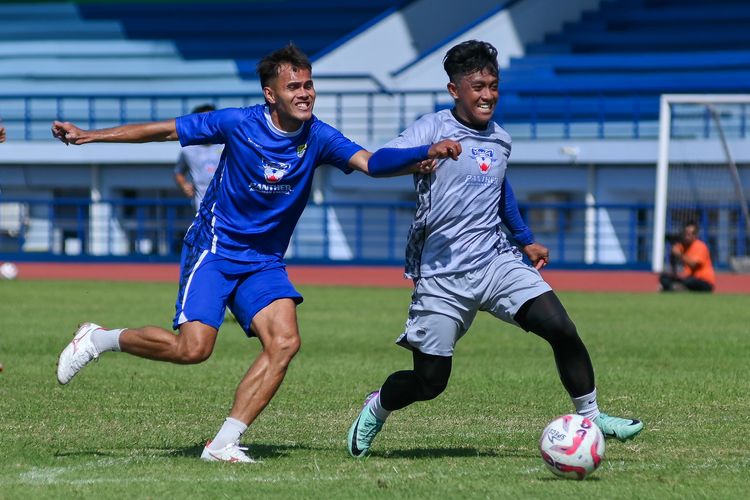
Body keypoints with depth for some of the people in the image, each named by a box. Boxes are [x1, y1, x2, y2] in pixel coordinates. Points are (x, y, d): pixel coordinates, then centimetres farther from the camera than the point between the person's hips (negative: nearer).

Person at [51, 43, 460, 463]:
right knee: (193, 347, -19)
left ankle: (224, 444, -12)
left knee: (285, 342, -17)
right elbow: (164, 131, -3)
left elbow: (371, 163, -20)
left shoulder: (319, 138, -6)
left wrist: (424, 157, -39)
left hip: (264, 262, 4)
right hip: (214, 250, -4)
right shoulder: (239, 124, -13)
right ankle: (99, 339, 5)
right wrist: (87, 136, -3)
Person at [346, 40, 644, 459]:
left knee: (562, 330, -16)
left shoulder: (500, 140, 13)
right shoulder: (434, 128, -6)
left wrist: (525, 239, 32)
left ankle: (591, 417, -2)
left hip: (497, 263, 5)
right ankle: (377, 407, 30)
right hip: (442, 276, -5)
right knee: (429, 382, -1)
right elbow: (378, 161, -21)